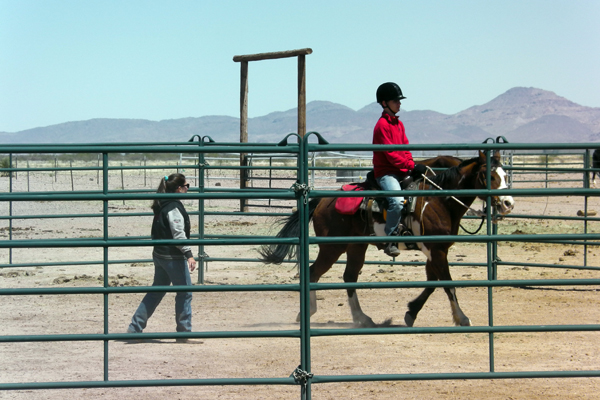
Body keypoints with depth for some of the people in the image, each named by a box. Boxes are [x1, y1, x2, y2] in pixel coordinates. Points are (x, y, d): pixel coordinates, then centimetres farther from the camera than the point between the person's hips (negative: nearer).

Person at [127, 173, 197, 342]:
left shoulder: (162, 205, 12)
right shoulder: (174, 207, -17)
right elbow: (178, 235, -22)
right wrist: (188, 254, -23)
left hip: (159, 255, 9)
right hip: (173, 257, -9)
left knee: (156, 291, 16)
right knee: (184, 292, 1)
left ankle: (135, 327, 16)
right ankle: (184, 332, 5)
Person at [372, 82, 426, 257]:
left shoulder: (399, 124, 17)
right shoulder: (382, 125, -10)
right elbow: (390, 154, -16)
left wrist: (412, 166, -1)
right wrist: (411, 166, -17)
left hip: (402, 172, 9)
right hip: (386, 172, -9)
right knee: (397, 200, -30)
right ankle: (390, 241, -25)